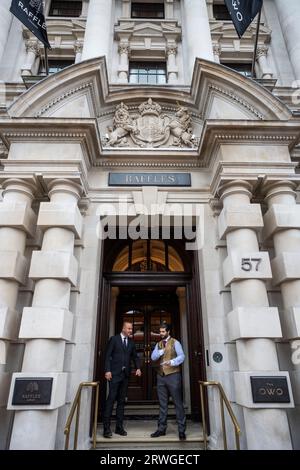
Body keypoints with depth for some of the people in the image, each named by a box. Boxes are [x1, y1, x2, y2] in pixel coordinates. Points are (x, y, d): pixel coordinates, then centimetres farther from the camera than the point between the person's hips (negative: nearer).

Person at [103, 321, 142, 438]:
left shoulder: (131, 342, 13)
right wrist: (107, 370, -13)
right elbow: (108, 355, -5)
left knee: (121, 400, 9)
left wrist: (138, 368, -1)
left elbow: (135, 356, 16)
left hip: (126, 374, 5)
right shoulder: (114, 339, -2)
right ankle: (106, 427, 1)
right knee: (111, 399, -6)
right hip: (115, 373, -5)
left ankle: (119, 427, 16)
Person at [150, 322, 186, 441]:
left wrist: (172, 362, -28)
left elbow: (182, 356, -12)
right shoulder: (158, 344, 13)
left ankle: (181, 430, 6)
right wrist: (161, 351, -15)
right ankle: (161, 428, 20)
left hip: (173, 375, -5)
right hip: (161, 376, 5)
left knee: (178, 403, 0)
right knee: (162, 404, 11)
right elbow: (153, 357, 1)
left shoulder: (175, 342, -2)